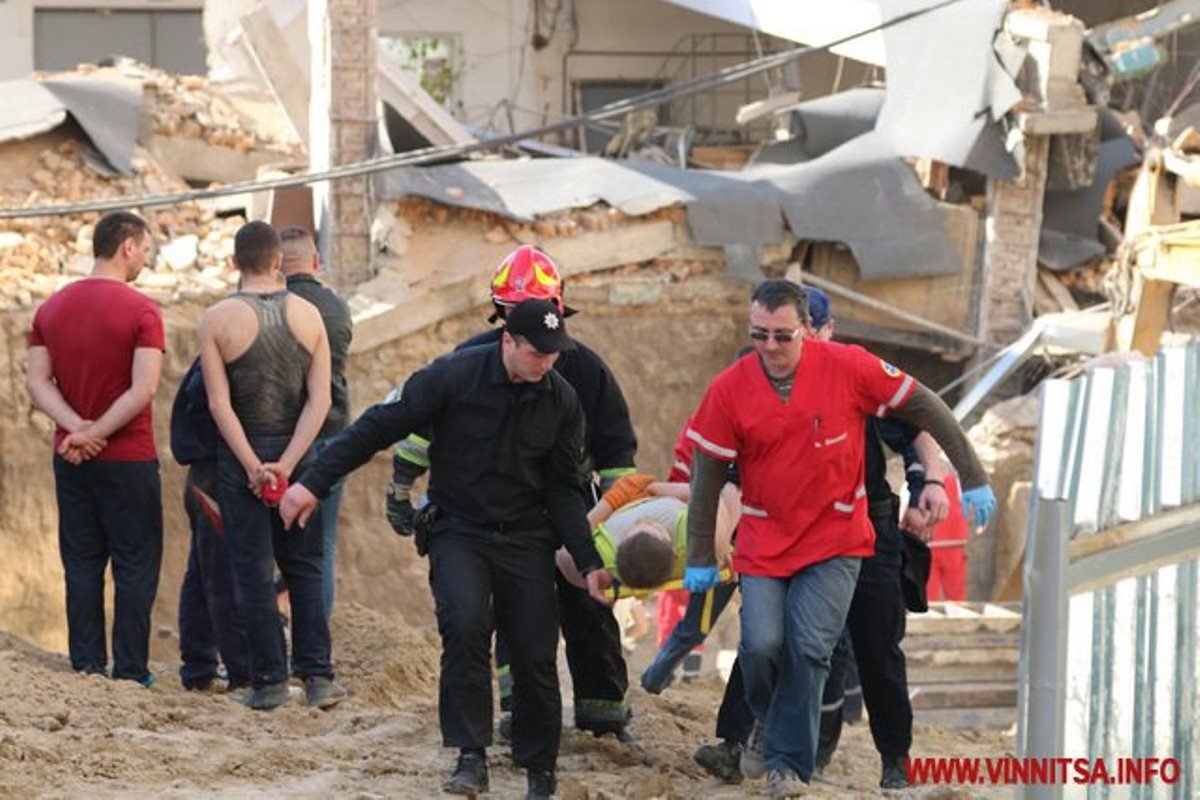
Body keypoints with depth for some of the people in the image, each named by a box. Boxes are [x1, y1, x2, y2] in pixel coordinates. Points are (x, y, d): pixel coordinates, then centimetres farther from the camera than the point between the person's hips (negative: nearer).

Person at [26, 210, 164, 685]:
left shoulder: (52, 308, 7)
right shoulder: (140, 311, -11)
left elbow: (36, 380, 0)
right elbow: (143, 389, -20)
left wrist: (77, 428, -10)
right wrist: (95, 433, -14)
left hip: (70, 461, 5)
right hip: (128, 459, -5)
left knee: (81, 565, 10)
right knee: (135, 566, 2)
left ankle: (86, 668, 9)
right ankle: (130, 673, 0)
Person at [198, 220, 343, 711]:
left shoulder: (218, 320, -8)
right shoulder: (308, 315, -1)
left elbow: (219, 403, -14)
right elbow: (320, 400, -7)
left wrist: (253, 465, -14)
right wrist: (288, 463, -11)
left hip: (241, 459, -2)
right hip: (296, 453, 2)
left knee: (253, 572, 3)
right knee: (304, 568, 12)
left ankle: (269, 680, 3)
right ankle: (317, 676, 5)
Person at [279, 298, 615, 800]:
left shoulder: (562, 402, -2)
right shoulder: (454, 377, -13)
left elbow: (564, 490, 6)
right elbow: (379, 428, -10)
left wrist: (588, 563, -1)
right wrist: (313, 483, -13)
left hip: (526, 539, 3)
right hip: (458, 531, -3)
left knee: (536, 656, -2)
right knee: (465, 625, -28)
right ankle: (471, 758, -22)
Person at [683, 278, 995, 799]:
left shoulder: (847, 368, -12)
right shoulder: (729, 389, -9)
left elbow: (924, 408, -3)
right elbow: (707, 473, 0)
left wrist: (973, 479, -2)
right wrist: (700, 558, 2)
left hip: (834, 543, -1)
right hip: (763, 544, 1)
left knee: (809, 648, -13)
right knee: (762, 644, -13)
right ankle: (767, 719, 20)